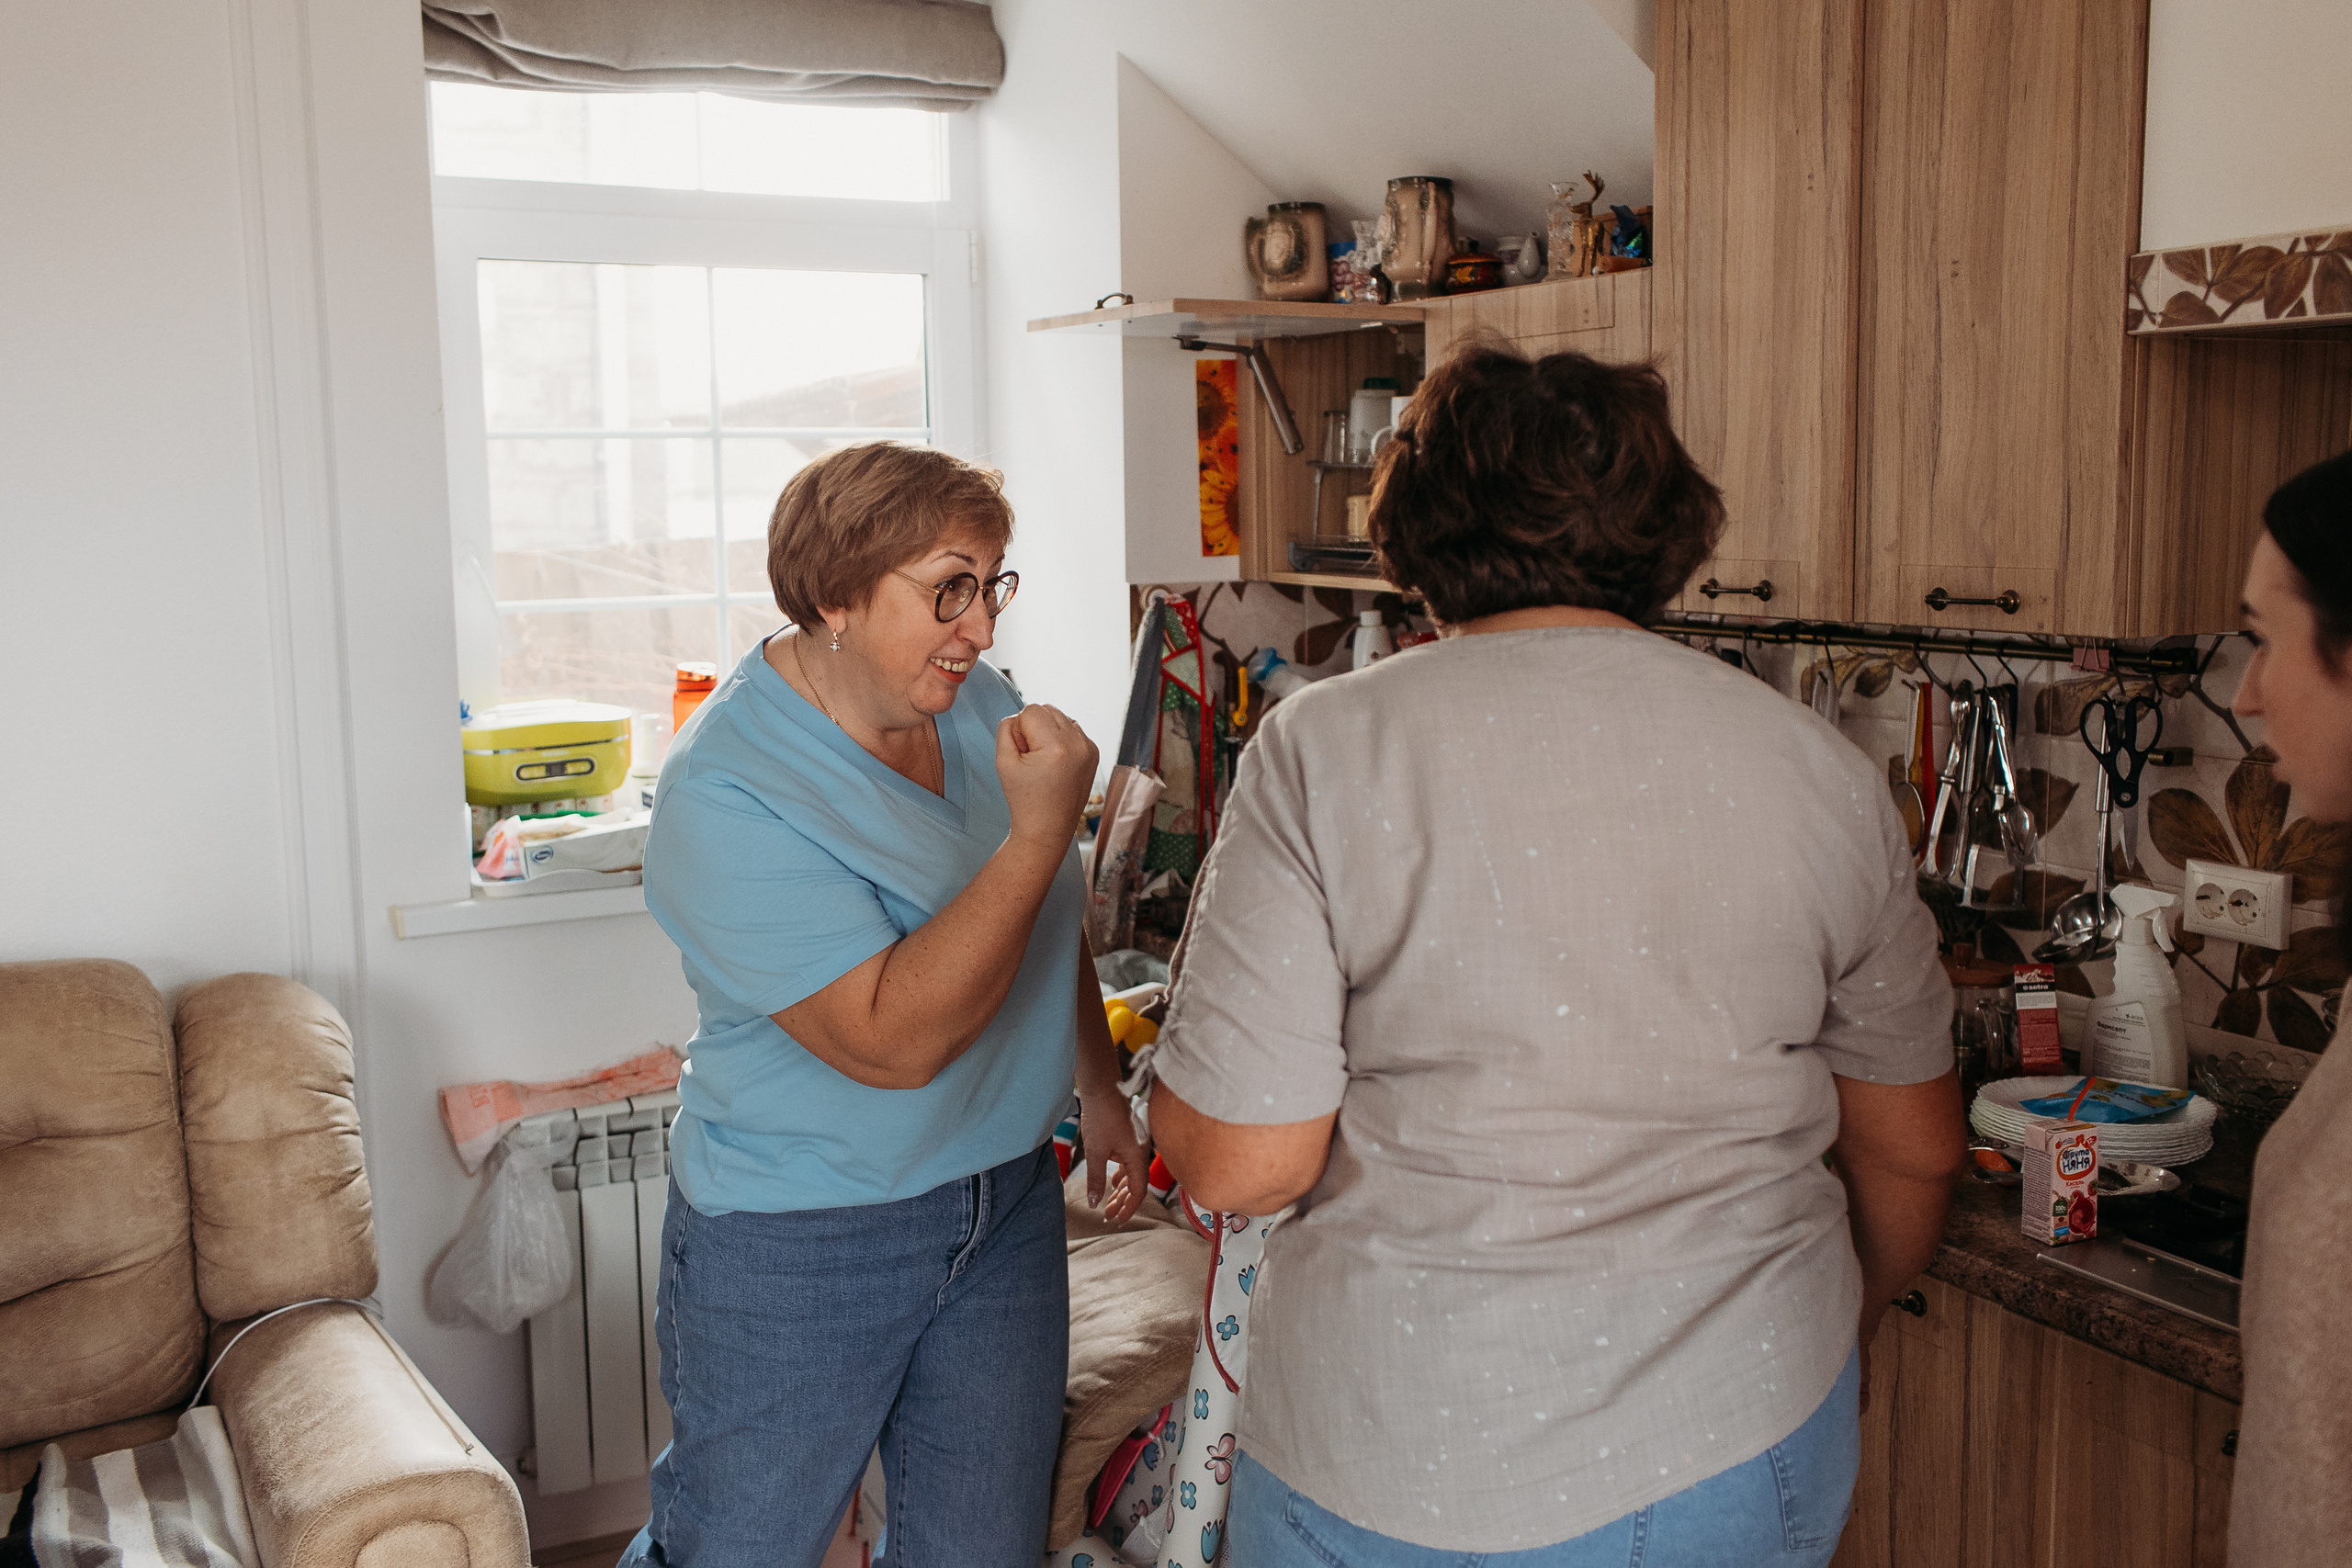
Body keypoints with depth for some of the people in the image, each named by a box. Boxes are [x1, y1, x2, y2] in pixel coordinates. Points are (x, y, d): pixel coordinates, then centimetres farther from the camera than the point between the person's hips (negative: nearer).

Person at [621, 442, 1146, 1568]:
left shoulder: (978, 703, 0)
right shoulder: (723, 792, -23)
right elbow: (892, 1040, -29)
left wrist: (1098, 1087, 15)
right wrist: (1041, 830, -30)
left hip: (1008, 1208, 6)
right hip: (800, 1245, -6)